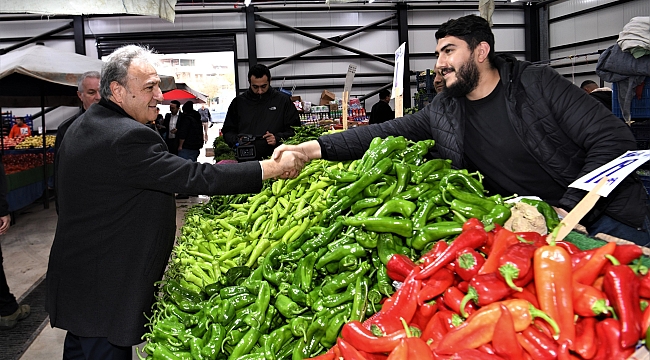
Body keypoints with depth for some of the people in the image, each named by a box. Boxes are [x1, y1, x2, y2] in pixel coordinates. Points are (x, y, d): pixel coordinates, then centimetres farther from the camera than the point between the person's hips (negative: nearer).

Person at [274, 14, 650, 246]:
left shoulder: (537, 83, -10)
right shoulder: (444, 111, 2)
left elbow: (615, 139, -12)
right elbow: (386, 133, -1)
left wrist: (567, 210, -21)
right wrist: (317, 147, -14)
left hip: (605, 216, -2)